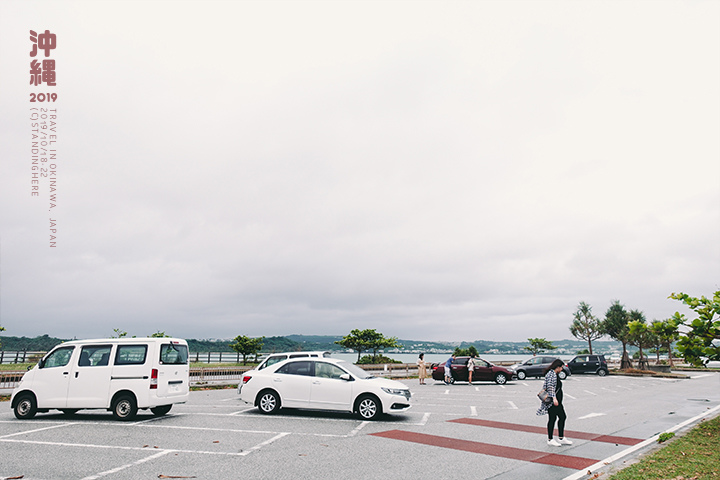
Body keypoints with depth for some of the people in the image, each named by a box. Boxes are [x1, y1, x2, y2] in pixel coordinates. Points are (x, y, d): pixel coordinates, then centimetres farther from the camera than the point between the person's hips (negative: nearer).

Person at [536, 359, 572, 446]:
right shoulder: (551, 373, -15)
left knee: (562, 417, 11)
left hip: (557, 401, 11)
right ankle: (550, 440, 4)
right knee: (552, 419, -4)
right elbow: (550, 387, -23)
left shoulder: (555, 374, 18)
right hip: (552, 401, -11)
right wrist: (554, 398, -29)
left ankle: (561, 438, 18)